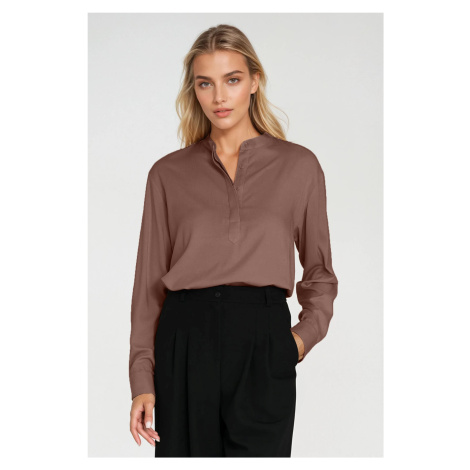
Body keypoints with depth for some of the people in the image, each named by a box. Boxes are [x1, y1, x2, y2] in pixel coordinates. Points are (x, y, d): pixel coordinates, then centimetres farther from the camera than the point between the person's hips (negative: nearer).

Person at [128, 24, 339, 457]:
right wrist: (142, 379, 2)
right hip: (186, 340, 1)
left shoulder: (298, 165, 8)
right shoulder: (168, 173, 9)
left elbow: (319, 270, 16)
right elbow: (150, 280, 8)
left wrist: (305, 335, 0)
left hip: (263, 340, -1)